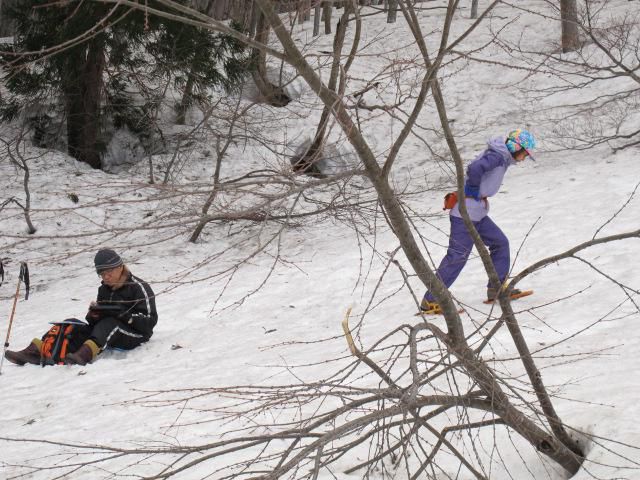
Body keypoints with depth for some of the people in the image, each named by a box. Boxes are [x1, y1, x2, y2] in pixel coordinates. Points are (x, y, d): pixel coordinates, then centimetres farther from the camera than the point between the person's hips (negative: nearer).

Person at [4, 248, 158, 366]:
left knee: (109, 323, -36)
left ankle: (85, 353, -59)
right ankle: (37, 351, -30)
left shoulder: (139, 287, -6)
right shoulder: (104, 289, 15)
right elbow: (96, 322, 15)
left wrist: (124, 315, -25)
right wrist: (94, 314, -8)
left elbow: (149, 321, -13)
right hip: (106, 332, 7)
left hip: (135, 335, -7)